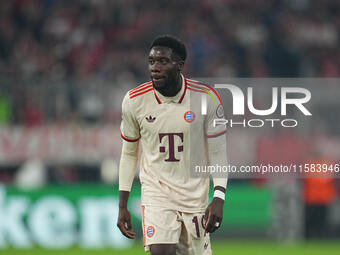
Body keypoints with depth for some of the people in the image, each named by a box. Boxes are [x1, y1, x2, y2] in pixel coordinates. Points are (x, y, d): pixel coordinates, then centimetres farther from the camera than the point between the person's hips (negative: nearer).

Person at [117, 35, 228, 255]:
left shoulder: (207, 98, -10)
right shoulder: (134, 101, -6)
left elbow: (218, 154, -4)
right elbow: (129, 154, 7)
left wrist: (218, 199, -15)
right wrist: (122, 205, 5)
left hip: (195, 195, 1)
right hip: (156, 193, -1)